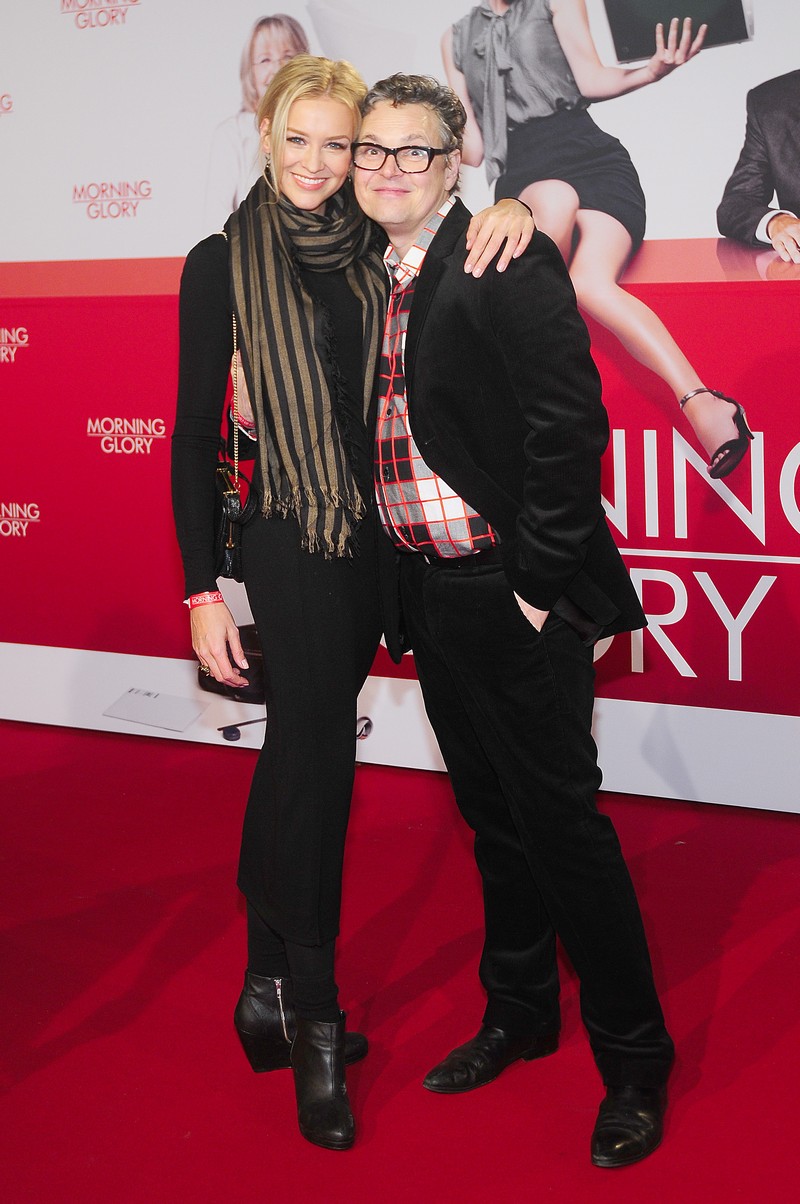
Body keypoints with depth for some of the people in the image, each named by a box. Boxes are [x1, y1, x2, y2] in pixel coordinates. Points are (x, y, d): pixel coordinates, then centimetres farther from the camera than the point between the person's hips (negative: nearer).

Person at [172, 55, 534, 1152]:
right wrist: (202, 587, -7)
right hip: (294, 546, -4)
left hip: (373, 539, 4)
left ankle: (270, 989, 29)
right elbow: (195, 433, -2)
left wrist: (515, 208, -12)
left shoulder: (377, 249, 6)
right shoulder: (224, 263, -3)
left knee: (297, 762, 14)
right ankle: (314, 1027, 11)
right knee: (316, 766, -3)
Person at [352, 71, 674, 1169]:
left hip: (514, 596, -8)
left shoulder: (509, 261, -13)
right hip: (434, 594, 8)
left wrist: (538, 584, -19)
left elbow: (568, 423, -20)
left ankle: (635, 1061, 14)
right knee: (494, 819, 19)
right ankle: (519, 1015, 35)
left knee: (561, 821, -1)